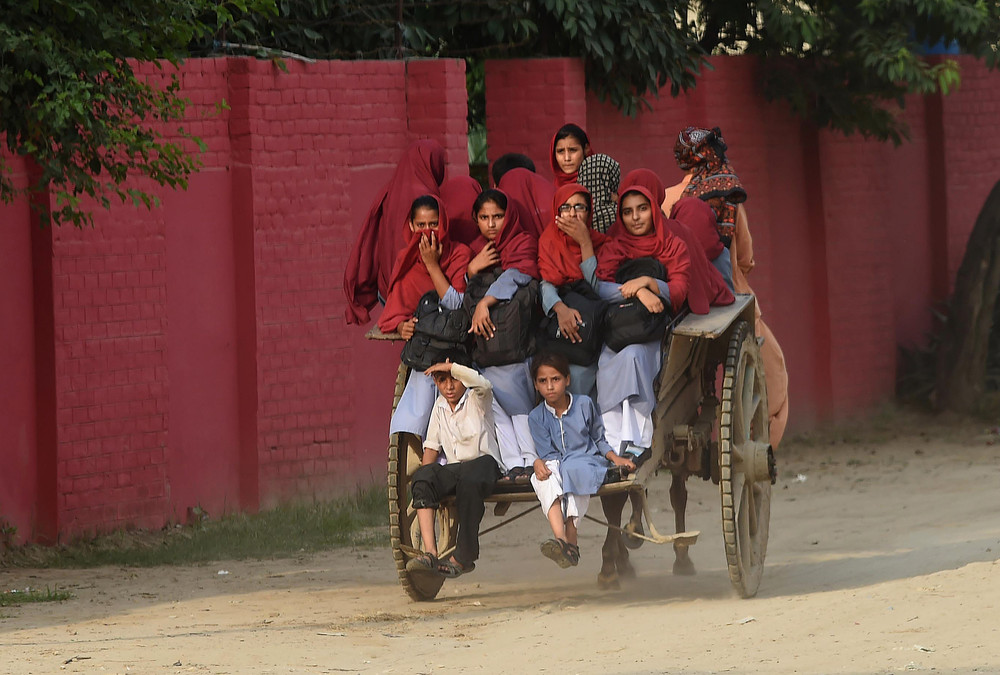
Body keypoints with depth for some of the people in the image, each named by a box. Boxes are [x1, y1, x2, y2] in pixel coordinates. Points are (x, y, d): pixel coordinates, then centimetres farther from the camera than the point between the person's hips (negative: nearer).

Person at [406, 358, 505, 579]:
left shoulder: (477, 400, 0)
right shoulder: (440, 405, 15)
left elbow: (483, 384, -25)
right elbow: (432, 445, 15)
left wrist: (450, 366, -20)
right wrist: (424, 476, 0)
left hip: (485, 463, -5)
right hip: (454, 469, 5)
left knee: (469, 479, -40)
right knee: (422, 477, -27)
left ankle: (464, 556, -28)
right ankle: (429, 551, -37)